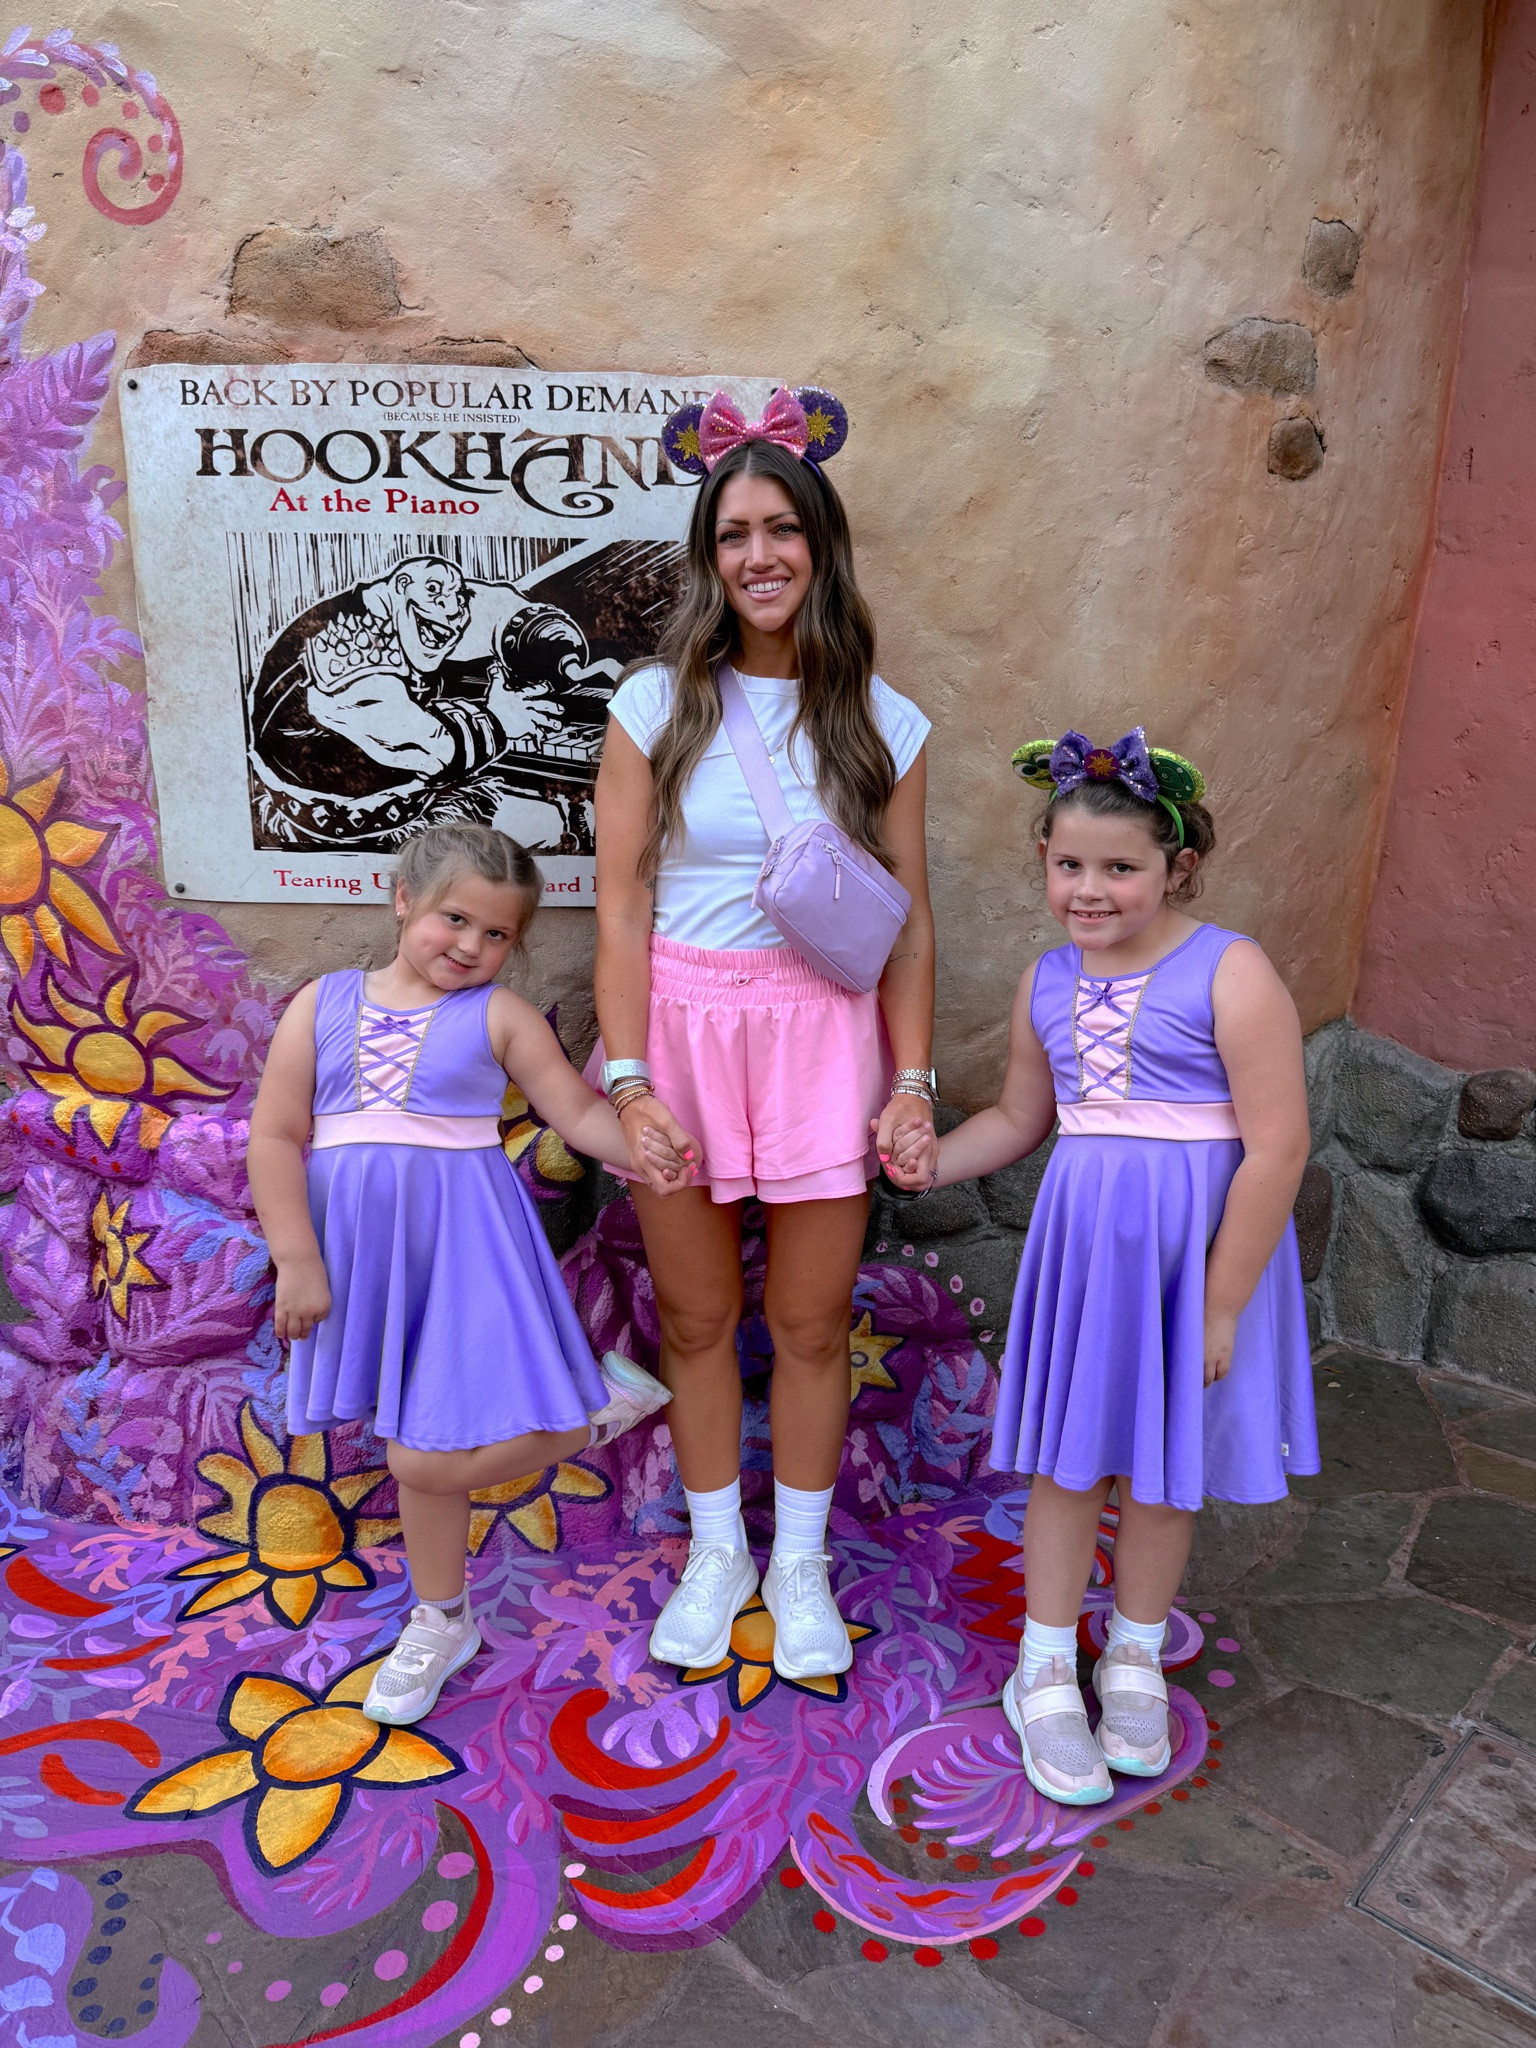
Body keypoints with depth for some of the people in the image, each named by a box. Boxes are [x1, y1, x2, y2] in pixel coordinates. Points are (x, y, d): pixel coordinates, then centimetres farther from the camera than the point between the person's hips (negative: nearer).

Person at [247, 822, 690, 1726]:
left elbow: (579, 1110, -4)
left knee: (434, 1457, -11)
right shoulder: (325, 1003, 3)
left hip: (462, 1242, -3)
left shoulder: (498, 1015, -1)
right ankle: (441, 1623, 36)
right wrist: (298, 1262, -4)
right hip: (362, 1245, 3)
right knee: (423, 1454, 13)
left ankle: (593, 1409, 15)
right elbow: (277, 1136, 0)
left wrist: (642, 1152, -24)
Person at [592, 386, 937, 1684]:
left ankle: (801, 1561, 32)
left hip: (822, 1034, 1)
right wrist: (628, 1078, -12)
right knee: (696, 1318, 11)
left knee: (812, 1321, 9)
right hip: (683, 1026, 0)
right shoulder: (657, 707, -2)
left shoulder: (881, 722, 2)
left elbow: (908, 918, 2)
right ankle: (716, 1553, 34)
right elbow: (622, 902, -5)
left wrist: (913, 1080, -4)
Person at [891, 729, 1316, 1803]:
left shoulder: (1230, 974, -15)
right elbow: (1019, 1117, 15)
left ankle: (1136, 1655, 38)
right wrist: (936, 1156, -3)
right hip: (1081, 1237, 4)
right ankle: (1046, 1671, 30)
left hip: (1197, 1243, -3)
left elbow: (1278, 1149, -16)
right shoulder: (1048, 981, 3)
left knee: (1164, 1461, 14)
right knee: (1069, 1452, 13)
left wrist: (1222, 1305, -15)